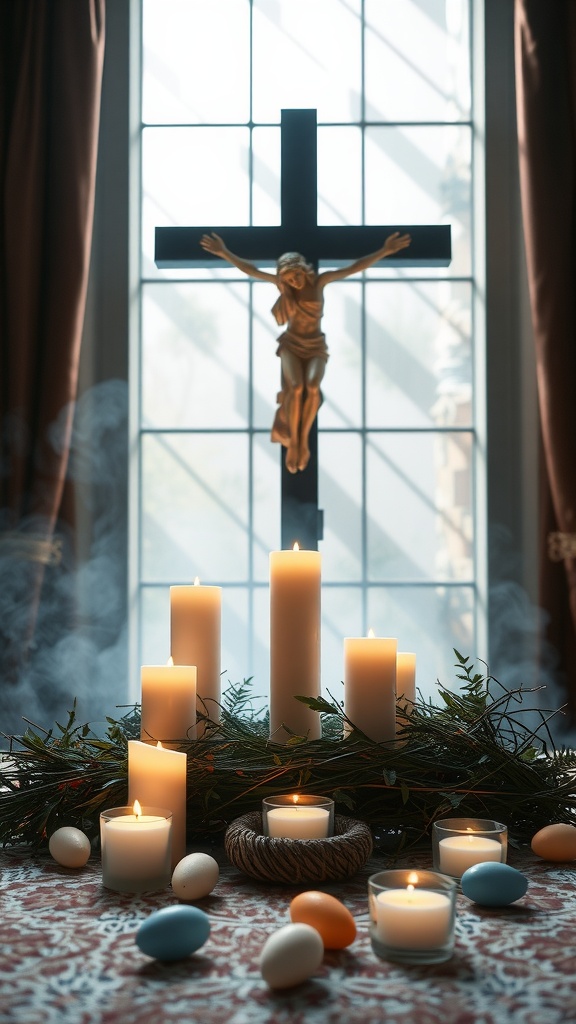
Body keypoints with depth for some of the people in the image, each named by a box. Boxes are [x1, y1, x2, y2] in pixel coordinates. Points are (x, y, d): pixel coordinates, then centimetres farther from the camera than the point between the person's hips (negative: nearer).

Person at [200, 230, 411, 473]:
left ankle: (304, 438, -14)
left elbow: (354, 267, -13)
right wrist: (224, 252, -13)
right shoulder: (282, 283, -3)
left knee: (312, 386, -32)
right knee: (296, 387, -31)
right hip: (291, 345, 0)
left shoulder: (319, 280, -6)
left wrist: (385, 251, -22)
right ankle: (292, 442, -15)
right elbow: (250, 269, -5)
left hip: (316, 347, 0)